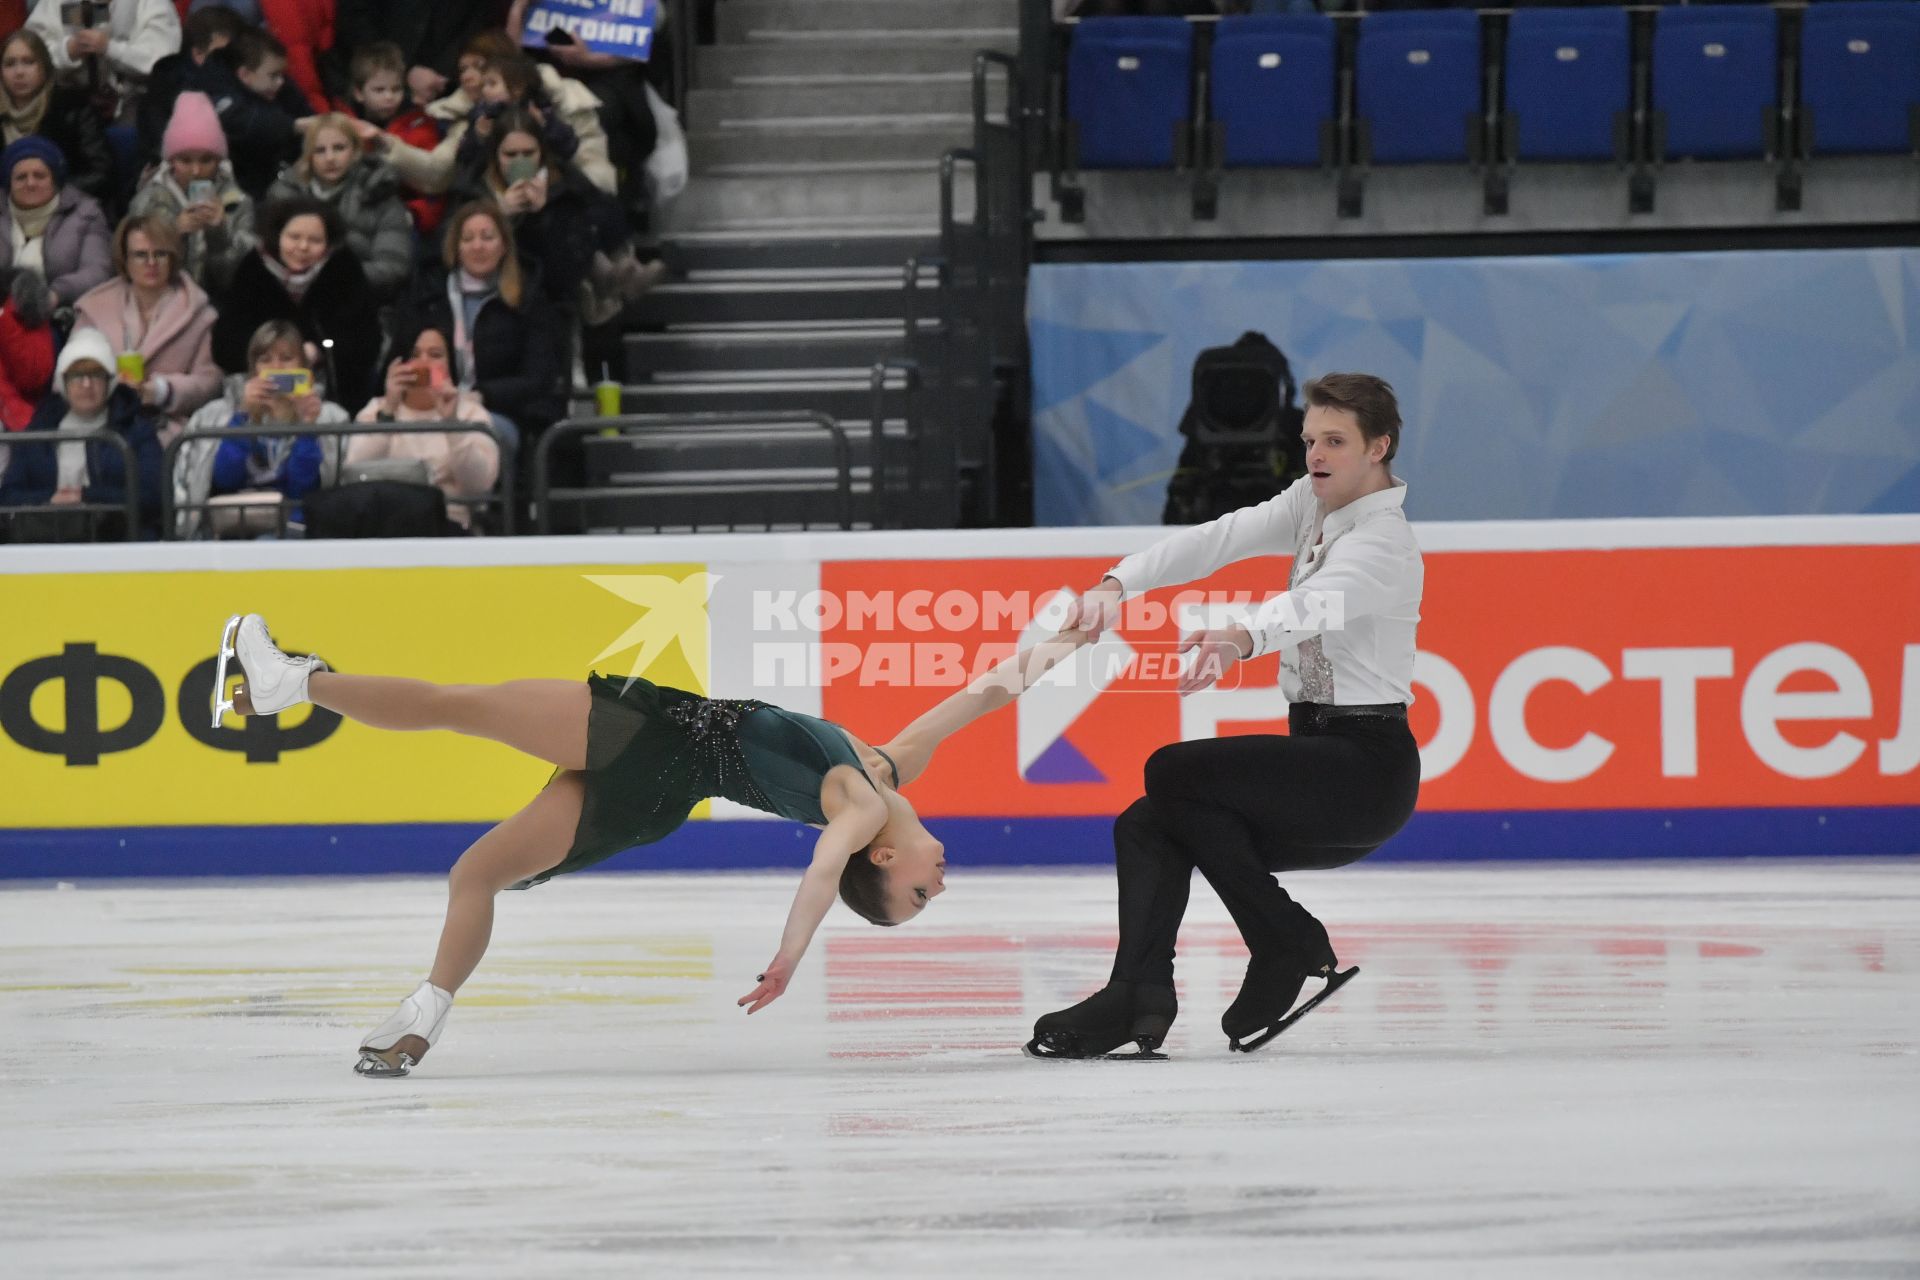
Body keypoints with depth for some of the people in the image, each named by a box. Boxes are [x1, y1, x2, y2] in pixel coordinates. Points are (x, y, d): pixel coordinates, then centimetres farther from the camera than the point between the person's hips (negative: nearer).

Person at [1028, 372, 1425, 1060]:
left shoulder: (1382, 544, -16)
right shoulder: (1314, 506, 10)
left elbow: (1313, 605, -38)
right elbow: (1217, 539, -3)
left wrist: (1241, 637, -58)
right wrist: (1117, 584, -19)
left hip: (1367, 767, -9)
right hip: (1318, 751, 9)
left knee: (1173, 772, -21)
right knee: (1147, 826, -3)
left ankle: (1289, 947, -11)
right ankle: (1138, 998, -18)